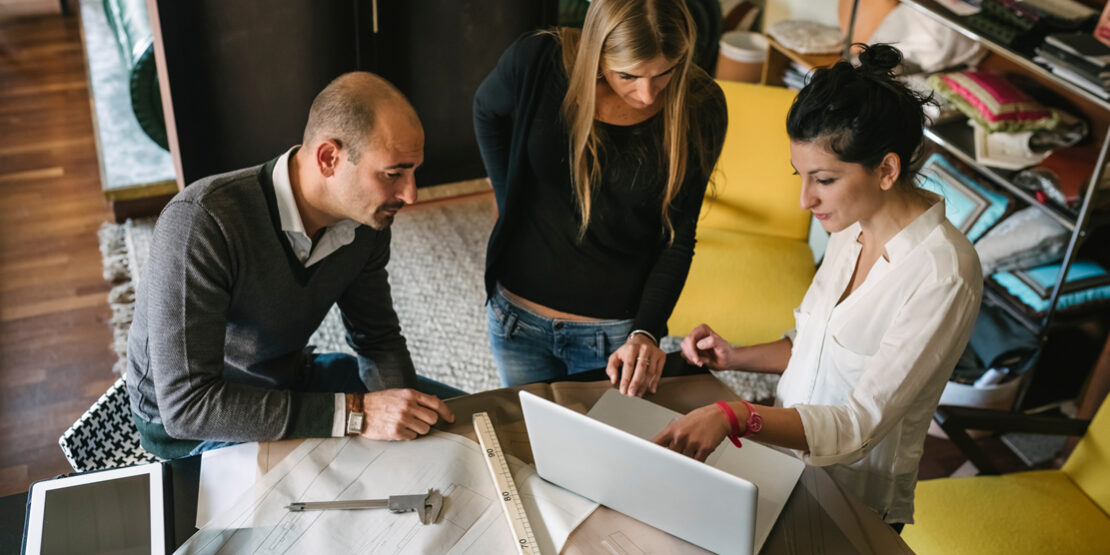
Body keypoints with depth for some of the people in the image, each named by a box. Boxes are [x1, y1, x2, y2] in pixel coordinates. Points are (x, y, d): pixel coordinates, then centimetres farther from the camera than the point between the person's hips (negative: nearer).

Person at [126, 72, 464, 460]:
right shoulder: (201, 222, -33)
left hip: (290, 378, 7)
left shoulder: (367, 216, -12)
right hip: (185, 421, -6)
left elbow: (378, 339, 1)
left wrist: (405, 410, -20)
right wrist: (354, 414, -39)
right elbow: (186, 403, -36)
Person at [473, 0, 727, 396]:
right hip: (519, 314, 2)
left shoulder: (700, 108, -16)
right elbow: (487, 111, 6)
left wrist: (646, 333, -21)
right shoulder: (537, 60, -18)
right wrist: (512, 203, 2)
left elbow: (677, 240, -10)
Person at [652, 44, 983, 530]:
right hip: (784, 464, 7)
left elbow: (861, 425, -26)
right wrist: (735, 358, -1)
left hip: (854, 508, -6)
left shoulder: (944, 276, -23)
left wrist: (735, 416, -38)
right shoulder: (853, 227, 1)